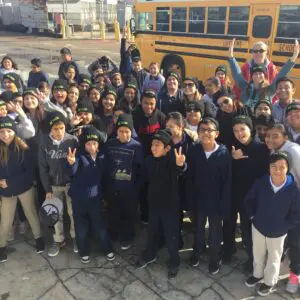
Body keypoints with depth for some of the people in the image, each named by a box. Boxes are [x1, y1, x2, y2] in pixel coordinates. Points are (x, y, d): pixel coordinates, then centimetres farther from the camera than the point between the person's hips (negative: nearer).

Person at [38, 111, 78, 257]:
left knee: (73, 212, 10)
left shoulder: (72, 140, -16)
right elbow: (43, 167, -6)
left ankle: (75, 237, 32)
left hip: (70, 183, -2)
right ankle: (58, 240, 32)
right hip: (53, 184, 2)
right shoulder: (44, 142, -11)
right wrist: (47, 189, -7)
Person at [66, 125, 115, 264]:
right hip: (79, 198, -2)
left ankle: (107, 249, 30)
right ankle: (84, 252, 30)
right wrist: (71, 163, -48)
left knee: (100, 225, 11)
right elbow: (71, 173, -26)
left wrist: (105, 195, 13)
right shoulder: (79, 155, -10)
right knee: (81, 226, 11)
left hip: (95, 197, 2)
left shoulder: (102, 156, 1)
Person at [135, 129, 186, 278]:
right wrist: (149, 195, 9)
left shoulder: (172, 159, -22)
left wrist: (180, 164, -67)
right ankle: (149, 255, 44)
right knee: (152, 231, 21)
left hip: (170, 204, -5)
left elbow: (179, 170, -45)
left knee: (171, 234, 8)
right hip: (153, 202, 5)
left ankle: (174, 262, 29)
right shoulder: (149, 160, -5)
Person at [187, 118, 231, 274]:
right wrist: (191, 199, -8)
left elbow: (227, 181, -14)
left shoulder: (224, 153, -17)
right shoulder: (193, 151, -10)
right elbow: (189, 178, -7)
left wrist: (224, 205, -14)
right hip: (198, 199, 2)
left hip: (216, 200, -2)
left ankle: (214, 258, 42)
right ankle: (197, 251, 50)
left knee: (215, 231, 19)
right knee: (198, 228, 24)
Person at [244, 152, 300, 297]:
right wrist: (253, 217, -2)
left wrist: (282, 227, -12)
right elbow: (249, 201, 0)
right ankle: (257, 274, 51)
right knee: (258, 254, 25)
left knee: (273, 258, 21)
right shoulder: (261, 183, -18)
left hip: (277, 232, -2)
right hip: (258, 227, 2)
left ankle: (270, 282, 45)